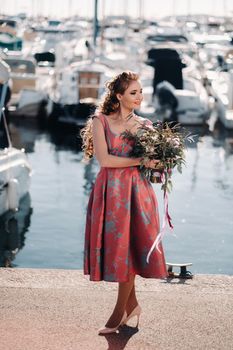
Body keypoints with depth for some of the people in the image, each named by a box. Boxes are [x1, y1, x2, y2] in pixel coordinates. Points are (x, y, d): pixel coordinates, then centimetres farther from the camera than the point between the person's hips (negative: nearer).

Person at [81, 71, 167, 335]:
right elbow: (103, 159, -10)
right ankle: (132, 304, 21)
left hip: (136, 191, 1)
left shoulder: (145, 125, 8)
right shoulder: (100, 121, 1)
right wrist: (139, 161, -12)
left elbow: (153, 159, 14)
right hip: (109, 191, -1)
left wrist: (155, 163, -9)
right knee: (114, 245, 4)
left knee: (128, 246, 0)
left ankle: (120, 312, 10)